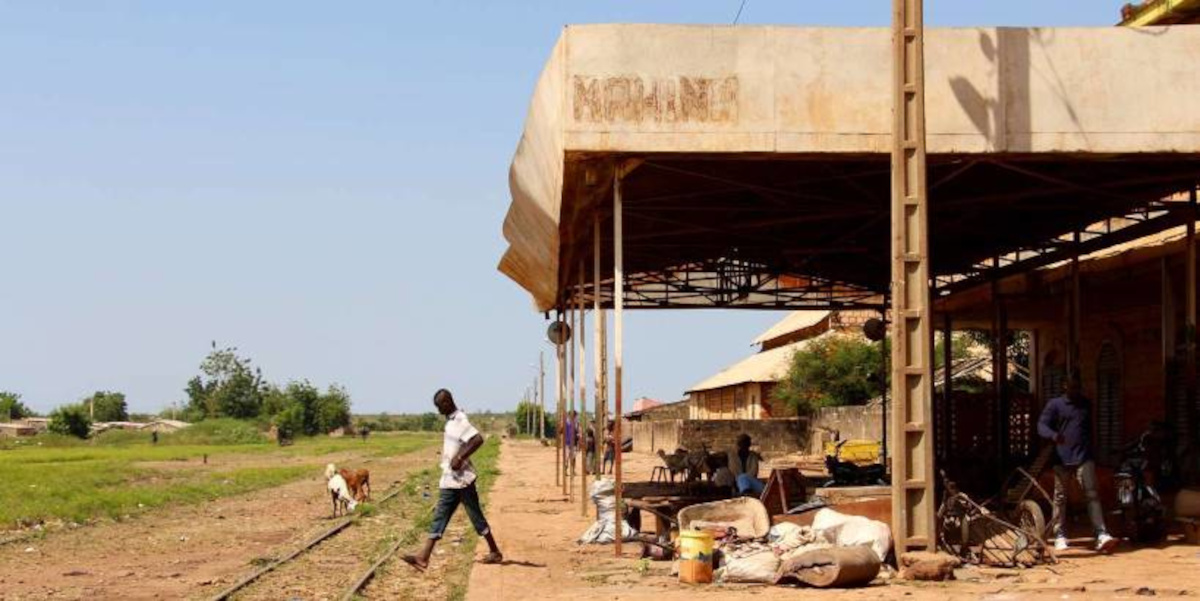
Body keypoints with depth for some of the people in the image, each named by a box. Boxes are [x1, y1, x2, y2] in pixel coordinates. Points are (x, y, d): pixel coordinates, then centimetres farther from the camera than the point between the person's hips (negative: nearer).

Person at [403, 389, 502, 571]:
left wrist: (460, 457, -27)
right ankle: (423, 557, 0)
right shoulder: (452, 420, 12)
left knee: (476, 517, 1)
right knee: (439, 517, 4)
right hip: (450, 481, 10)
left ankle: (495, 552, 13)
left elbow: (478, 439, -29)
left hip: (461, 479, -10)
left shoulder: (460, 421, -17)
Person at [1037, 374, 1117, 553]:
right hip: (1062, 459, -2)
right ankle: (1060, 536, 16)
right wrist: (1054, 435, -26)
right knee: (1060, 497, 5)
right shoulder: (1055, 404, 2)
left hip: (1083, 458, 2)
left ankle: (1101, 535, -18)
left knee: (1092, 494, -9)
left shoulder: (1086, 404, 14)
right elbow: (1041, 425, -6)